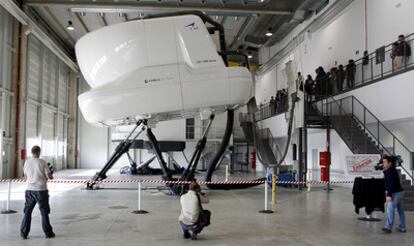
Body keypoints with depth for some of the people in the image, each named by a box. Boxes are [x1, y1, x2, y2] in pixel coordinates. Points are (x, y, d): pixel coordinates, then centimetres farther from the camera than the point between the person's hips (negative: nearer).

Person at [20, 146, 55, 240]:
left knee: (27, 211, 12)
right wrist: (51, 176, 13)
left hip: (30, 190, 3)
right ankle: (48, 233, 13)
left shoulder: (27, 162, 3)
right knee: (44, 212, 6)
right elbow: (49, 176, -9)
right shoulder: (42, 162, -9)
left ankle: (24, 233, 12)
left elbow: (26, 177, 11)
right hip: (41, 190, -3)